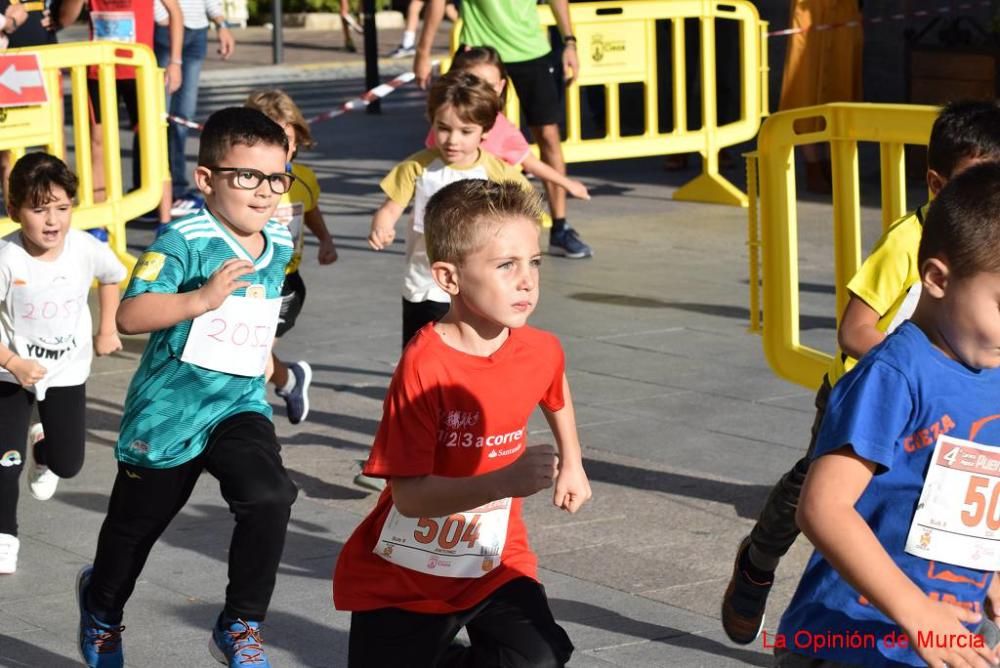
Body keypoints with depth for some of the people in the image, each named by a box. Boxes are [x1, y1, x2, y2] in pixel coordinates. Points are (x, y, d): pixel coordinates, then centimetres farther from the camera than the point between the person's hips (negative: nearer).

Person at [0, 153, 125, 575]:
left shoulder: (87, 250, -16)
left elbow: (113, 277, 9)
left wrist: (107, 330, 12)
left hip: (68, 371, 3)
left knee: (68, 464, 12)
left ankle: (43, 450, 48)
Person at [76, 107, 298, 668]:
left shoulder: (279, 242, 1)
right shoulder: (185, 241, -21)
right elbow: (130, 315, -33)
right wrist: (202, 297, -41)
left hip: (241, 405, 4)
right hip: (168, 411, -4)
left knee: (269, 499, -22)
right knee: (137, 523, 17)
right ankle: (102, 603, 49)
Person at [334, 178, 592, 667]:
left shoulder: (541, 351, -7)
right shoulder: (424, 366, -25)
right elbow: (409, 495, -29)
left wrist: (572, 465, 23)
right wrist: (504, 483, -40)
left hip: (493, 562, 4)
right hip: (401, 577, -3)